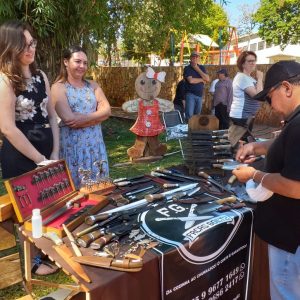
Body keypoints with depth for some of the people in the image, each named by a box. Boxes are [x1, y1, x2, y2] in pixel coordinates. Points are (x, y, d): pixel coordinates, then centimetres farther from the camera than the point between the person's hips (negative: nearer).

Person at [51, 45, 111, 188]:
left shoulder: (93, 85, 11)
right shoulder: (58, 87, -5)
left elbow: (107, 111, -1)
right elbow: (69, 119, -16)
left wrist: (84, 118, -17)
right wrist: (96, 116, -6)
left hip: (95, 143, 5)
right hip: (72, 144, -4)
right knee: (75, 186, 5)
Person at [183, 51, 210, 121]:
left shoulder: (201, 67, 12)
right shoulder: (187, 68, -2)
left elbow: (207, 79, -2)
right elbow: (191, 80, -17)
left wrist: (198, 69, -6)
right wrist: (202, 80, -3)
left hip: (199, 95, 5)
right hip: (190, 94, -5)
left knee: (197, 115, 8)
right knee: (189, 115, -11)